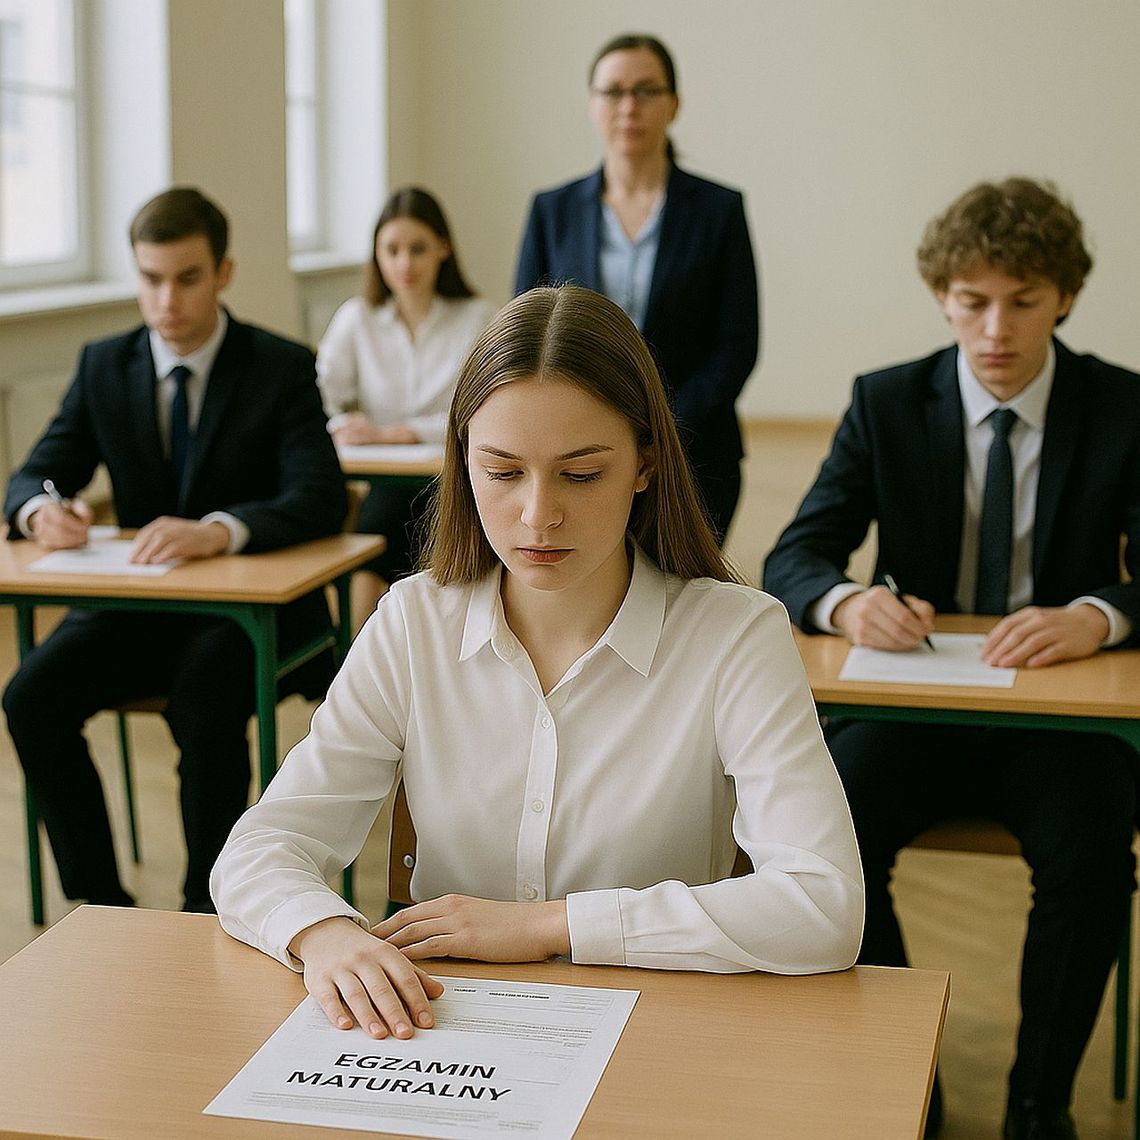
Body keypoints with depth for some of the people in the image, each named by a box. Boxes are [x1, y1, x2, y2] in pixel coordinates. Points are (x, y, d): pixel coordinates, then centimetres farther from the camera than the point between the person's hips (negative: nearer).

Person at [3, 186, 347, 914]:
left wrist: (219, 530, -39)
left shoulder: (282, 368, -5)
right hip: (138, 604, 4)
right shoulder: (104, 366, 7)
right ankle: (100, 902, -7)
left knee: (204, 700, -34)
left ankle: (207, 909, -14)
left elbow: (320, 499, -19)